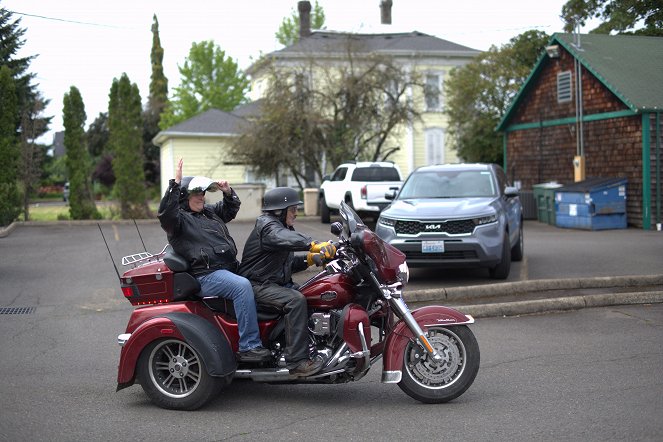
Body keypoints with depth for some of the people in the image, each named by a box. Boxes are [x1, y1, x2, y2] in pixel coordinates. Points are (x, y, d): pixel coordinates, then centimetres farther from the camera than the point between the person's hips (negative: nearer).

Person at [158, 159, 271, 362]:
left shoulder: (209, 211, 22)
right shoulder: (179, 218, -3)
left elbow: (230, 208, 36)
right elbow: (165, 213, -25)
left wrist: (228, 192, 16)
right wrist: (176, 183, -29)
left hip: (230, 267, 10)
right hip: (206, 276, -10)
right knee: (242, 286, -33)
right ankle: (248, 347, -33)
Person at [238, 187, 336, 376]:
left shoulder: (282, 227, 19)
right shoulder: (266, 225, -13)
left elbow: (288, 264, 21)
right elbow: (284, 238, -37)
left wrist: (310, 258, 3)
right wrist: (314, 245, -52)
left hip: (278, 282, 10)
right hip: (258, 285, -10)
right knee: (296, 301, -31)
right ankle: (297, 361, -33)